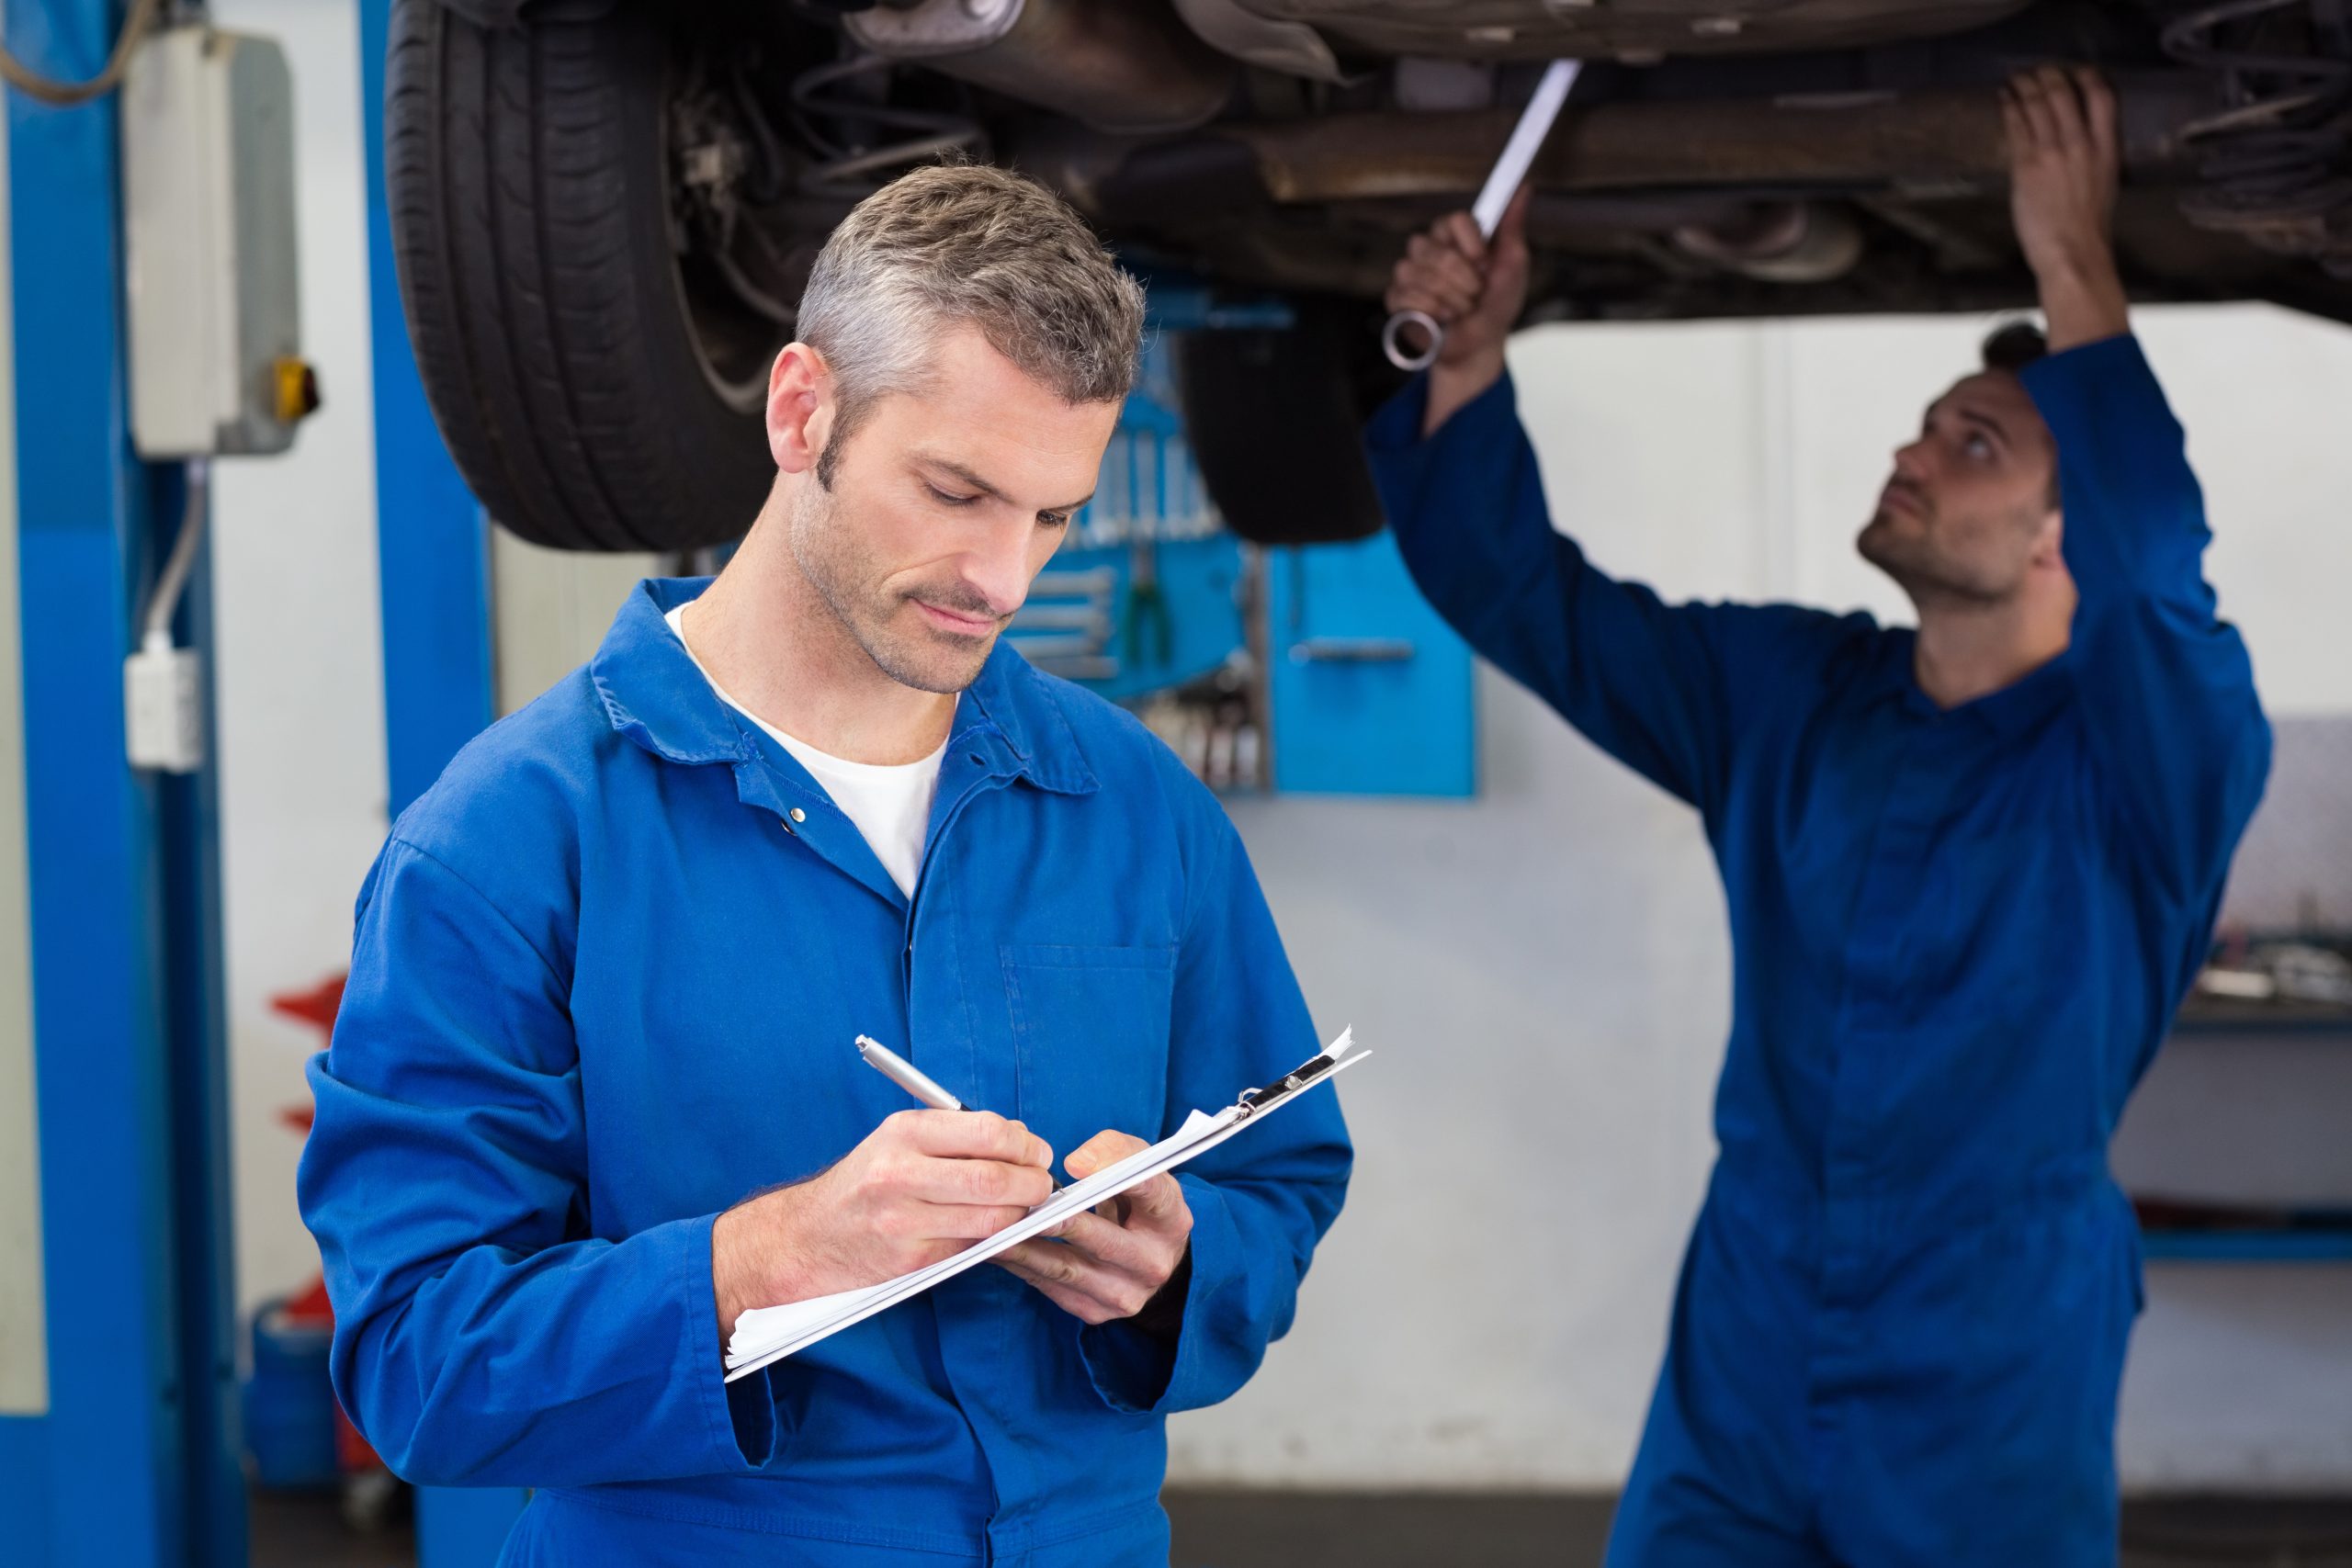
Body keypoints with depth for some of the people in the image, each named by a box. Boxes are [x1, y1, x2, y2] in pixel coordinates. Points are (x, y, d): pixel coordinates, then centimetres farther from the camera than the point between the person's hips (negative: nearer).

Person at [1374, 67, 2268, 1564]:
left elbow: (2157, 578, -31)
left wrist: (2076, 273, -29)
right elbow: (1527, 598, 9)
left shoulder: (2147, 751, -9)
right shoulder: (1783, 695, 7)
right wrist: (1468, 365, -7)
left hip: (1994, 1417, -4)